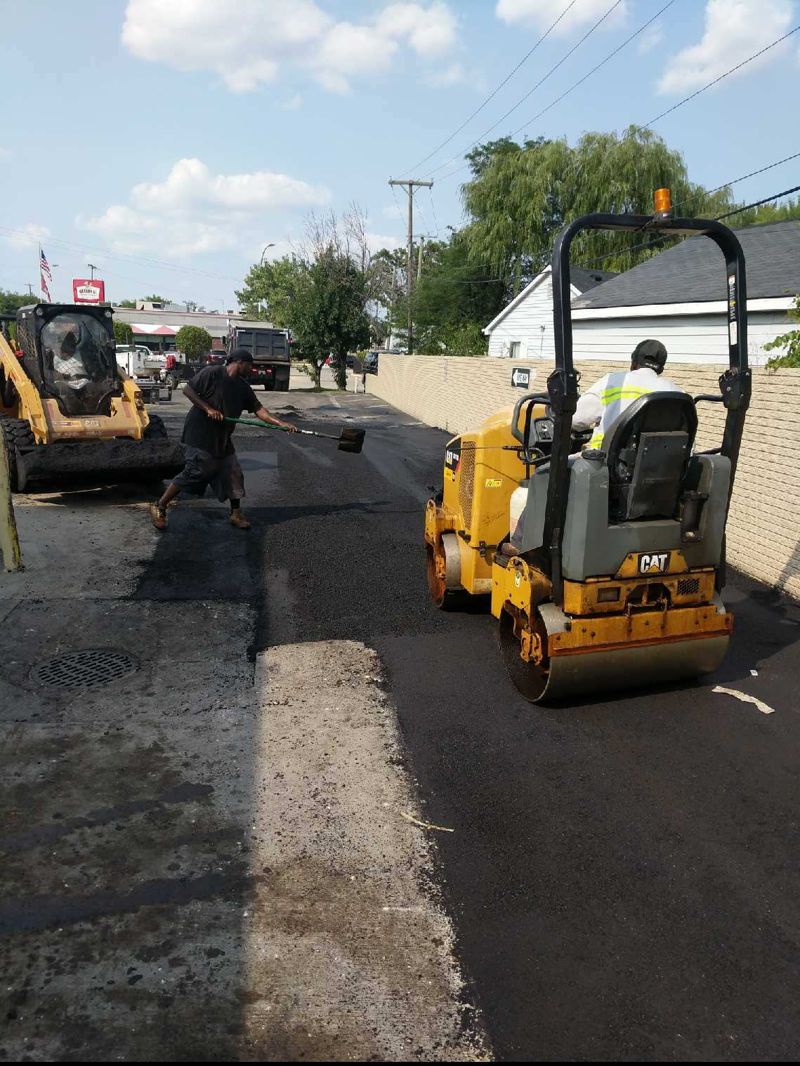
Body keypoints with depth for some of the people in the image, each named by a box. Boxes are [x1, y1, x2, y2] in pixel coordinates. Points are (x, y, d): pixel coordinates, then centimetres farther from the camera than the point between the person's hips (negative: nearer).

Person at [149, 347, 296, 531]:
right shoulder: (212, 373, -13)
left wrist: (280, 423, -6)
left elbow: (258, 409, 5)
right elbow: (188, 390, -12)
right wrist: (208, 408, -20)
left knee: (234, 474, 6)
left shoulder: (243, 386, 8)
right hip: (200, 434, -8)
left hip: (222, 438, 8)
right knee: (193, 474, -9)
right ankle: (159, 507, 4)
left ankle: (236, 514, 20)